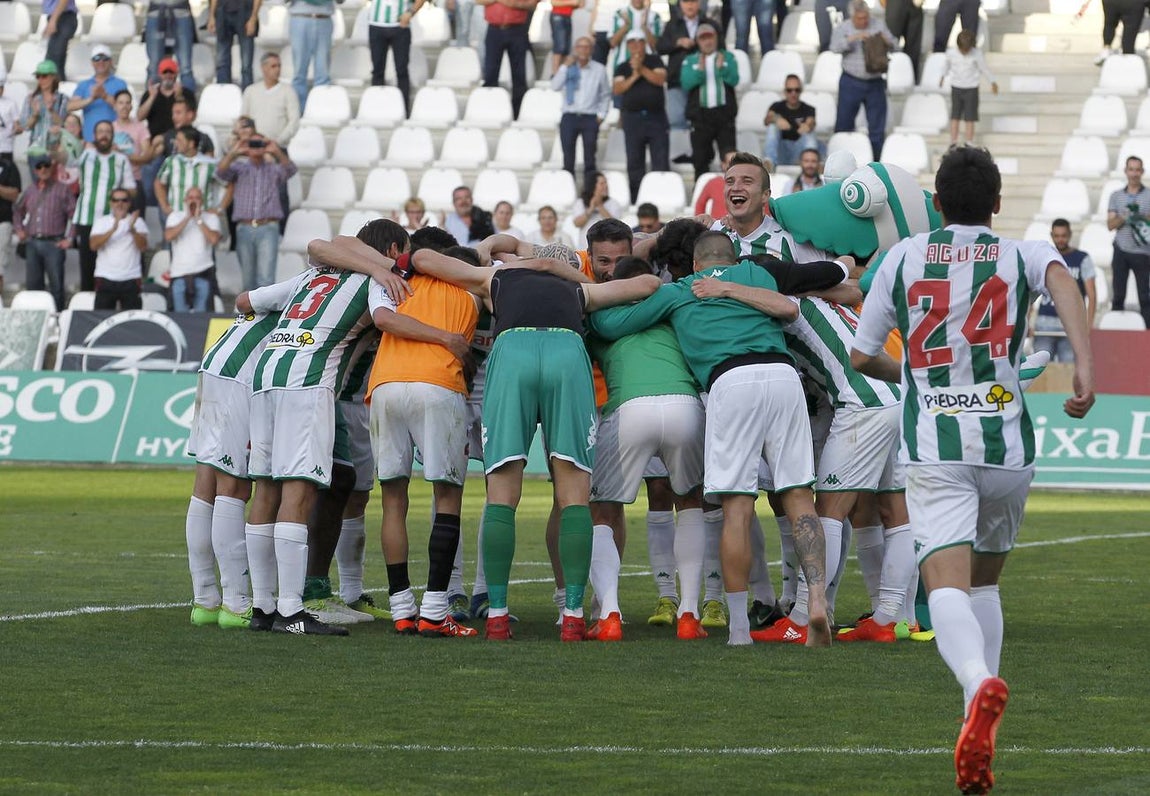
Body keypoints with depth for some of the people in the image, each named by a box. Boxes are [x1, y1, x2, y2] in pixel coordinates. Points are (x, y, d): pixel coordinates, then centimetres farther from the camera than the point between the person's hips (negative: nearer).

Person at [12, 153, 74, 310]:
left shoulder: (63, 190, -1)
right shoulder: (29, 191, 14)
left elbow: (73, 215, -5)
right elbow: (17, 210, 29)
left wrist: (69, 239, -9)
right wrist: (19, 229, 16)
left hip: (54, 244, -5)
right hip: (32, 243, 5)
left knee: (56, 284, -6)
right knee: (32, 284, 8)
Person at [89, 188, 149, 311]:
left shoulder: (137, 222, 6)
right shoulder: (102, 222, 7)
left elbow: (143, 246, -8)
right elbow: (93, 245, -8)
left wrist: (132, 229, -27)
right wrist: (113, 229, -21)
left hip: (131, 279, 0)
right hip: (106, 279, 0)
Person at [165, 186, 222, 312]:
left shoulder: (211, 217, 6)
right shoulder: (175, 216, 9)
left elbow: (214, 240, -11)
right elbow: (168, 236, -9)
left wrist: (198, 219, -8)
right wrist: (187, 218, -9)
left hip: (202, 273, -1)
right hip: (179, 273, 1)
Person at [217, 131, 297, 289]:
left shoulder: (274, 170, 11)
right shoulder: (240, 168, 14)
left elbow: (290, 169, -9)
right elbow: (222, 171, -6)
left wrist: (277, 152, -25)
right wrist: (233, 153, -22)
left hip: (267, 229, -2)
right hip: (244, 229, 2)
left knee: (266, 278, -14)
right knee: (249, 280, 8)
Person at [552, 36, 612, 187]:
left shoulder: (599, 70, 5)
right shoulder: (568, 68, 7)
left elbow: (605, 95, 10)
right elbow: (555, 86, -7)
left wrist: (601, 114, 1)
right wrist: (565, 66, -11)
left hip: (590, 118, -1)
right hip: (569, 117, 1)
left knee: (589, 159, 1)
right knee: (568, 159, 2)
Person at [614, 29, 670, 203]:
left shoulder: (654, 61, 9)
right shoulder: (623, 68, 12)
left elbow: (660, 79, -7)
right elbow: (617, 89, -2)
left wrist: (641, 69, -13)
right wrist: (634, 76, -12)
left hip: (656, 116, -1)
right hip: (633, 117, 1)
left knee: (661, 161, -7)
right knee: (634, 163, 2)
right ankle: (635, 199, 5)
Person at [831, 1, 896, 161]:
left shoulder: (879, 25, 7)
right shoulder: (843, 28, 1)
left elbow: (894, 45, 8)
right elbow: (834, 47, -14)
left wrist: (886, 41, -14)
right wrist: (853, 38, -24)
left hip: (875, 83, 2)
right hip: (851, 83, -2)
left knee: (877, 126, 4)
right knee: (844, 123, 2)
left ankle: (876, 159, 11)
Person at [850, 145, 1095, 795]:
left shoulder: (903, 258, 13)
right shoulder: (1024, 255, 11)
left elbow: (862, 356, 18)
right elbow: (1062, 279, -14)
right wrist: (1085, 367, -22)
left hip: (934, 447, -2)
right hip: (1008, 443, 2)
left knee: (947, 584, -15)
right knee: (986, 579, 21)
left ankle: (979, 683, -46)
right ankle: (979, 736, 16)